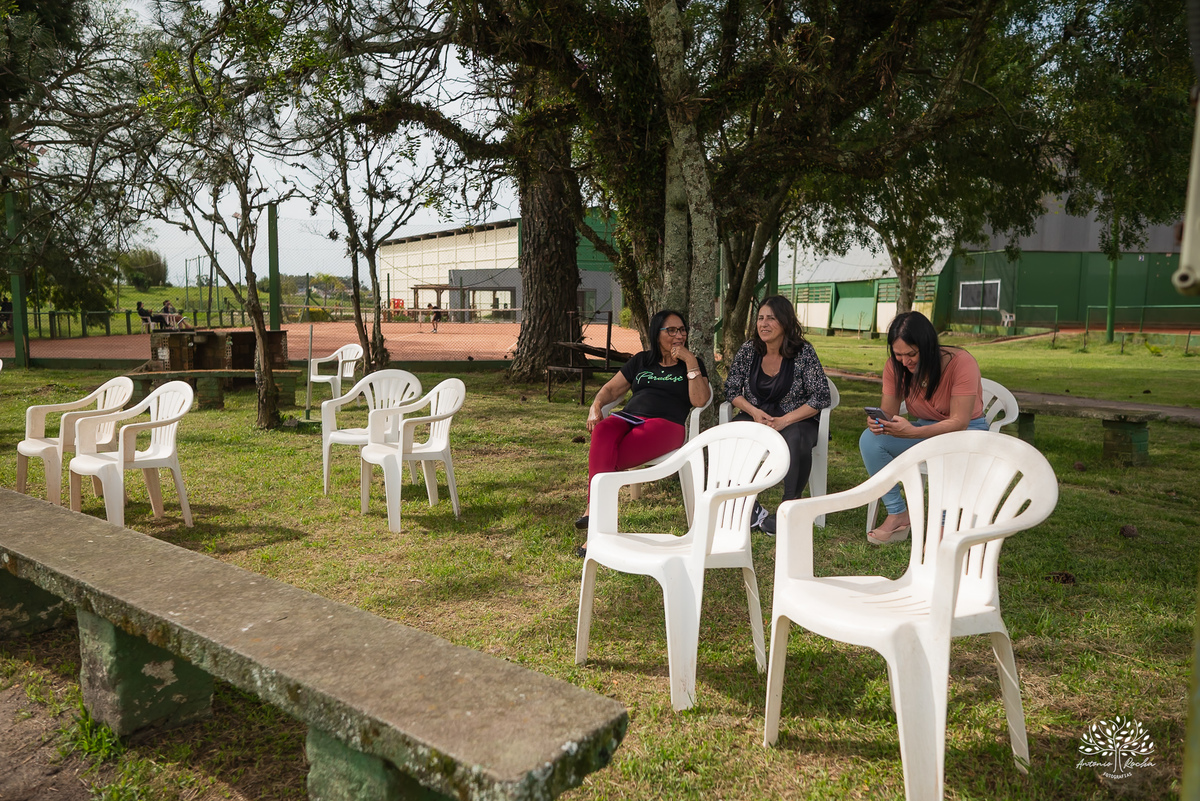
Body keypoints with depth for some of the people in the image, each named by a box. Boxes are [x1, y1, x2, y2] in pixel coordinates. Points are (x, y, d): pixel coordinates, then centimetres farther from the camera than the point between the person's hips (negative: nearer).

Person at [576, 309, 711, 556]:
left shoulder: (693, 364, 18)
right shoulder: (641, 361, 27)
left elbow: (699, 400, 0)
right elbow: (611, 388, 26)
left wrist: (691, 362, -3)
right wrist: (596, 406, 4)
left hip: (664, 424, -3)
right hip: (627, 418, 4)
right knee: (603, 433, -36)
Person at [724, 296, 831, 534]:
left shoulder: (804, 352, -9)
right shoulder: (748, 350, 0)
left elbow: (821, 397, -11)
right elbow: (731, 390, 5)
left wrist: (784, 421, -20)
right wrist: (754, 412, -14)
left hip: (796, 419, -3)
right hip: (755, 416, 3)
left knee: (796, 440, -37)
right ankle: (750, 507, -16)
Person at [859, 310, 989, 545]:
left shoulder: (961, 363, -25)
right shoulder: (895, 366, -10)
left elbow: (959, 422, -28)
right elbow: (888, 413, -8)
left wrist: (912, 432, -43)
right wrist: (877, 422, -35)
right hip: (924, 429, 5)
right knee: (869, 439, -21)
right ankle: (898, 514, -12)